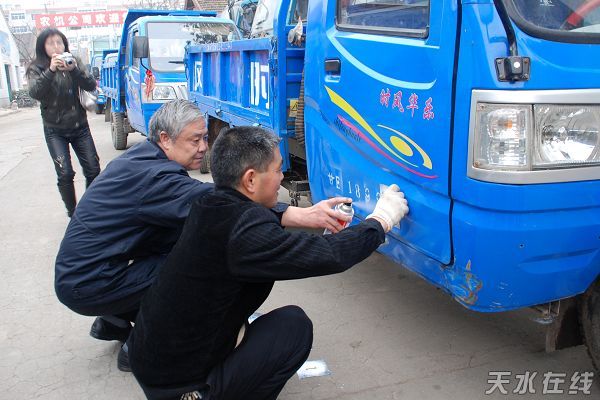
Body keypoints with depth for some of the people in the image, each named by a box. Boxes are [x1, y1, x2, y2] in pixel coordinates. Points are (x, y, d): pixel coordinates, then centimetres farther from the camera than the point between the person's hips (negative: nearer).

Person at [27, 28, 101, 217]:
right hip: (55, 131, -2)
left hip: (80, 127, 2)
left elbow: (91, 86, -8)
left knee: (93, 169, -2)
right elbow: (35, 93, -20)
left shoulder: (74, 62, 4)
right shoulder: (37, 68, -2)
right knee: (65, 174, -12)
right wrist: (51, 70, -31)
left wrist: (74, 70, -25)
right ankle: (73, 214, 2)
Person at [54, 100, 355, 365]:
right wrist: (303, 216, -40)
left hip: (80, 268, 9)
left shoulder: (143, 156, 4)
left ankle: (113, 321, 19)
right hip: (87, 286, -9)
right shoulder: (153, 176, -26)